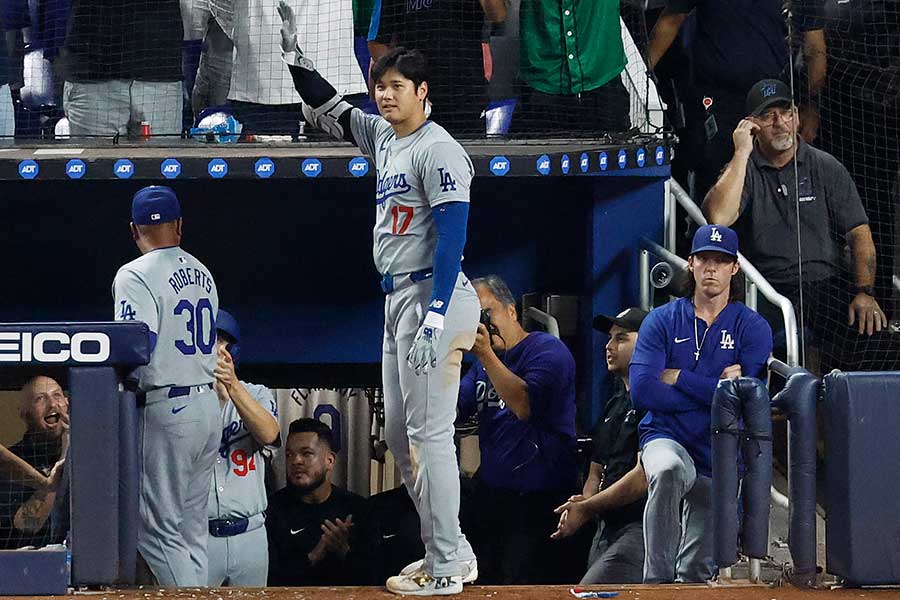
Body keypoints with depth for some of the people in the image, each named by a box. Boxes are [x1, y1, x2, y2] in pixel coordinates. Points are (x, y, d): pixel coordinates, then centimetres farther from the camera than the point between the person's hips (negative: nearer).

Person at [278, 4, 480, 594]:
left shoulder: (438, 150, -14)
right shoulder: (383, 135, 13)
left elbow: (452, 236, -20)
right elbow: (329, 111, 28)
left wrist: (436, 316, -27)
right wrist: (294, 54, 15)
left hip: (434, 296, -10)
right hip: (398, 300, 10)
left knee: (429, 433, -10)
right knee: (400, 434, 14)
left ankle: (445, 569, -7)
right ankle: (452, 549, 22)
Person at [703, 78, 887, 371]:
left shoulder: (826, 168, 10)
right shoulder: (743, 170, 9)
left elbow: (859, 233, 5)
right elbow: (718, 218, -12)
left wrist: (865, 292, -10)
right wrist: (742, 153, -9)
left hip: (825, 283, 1)